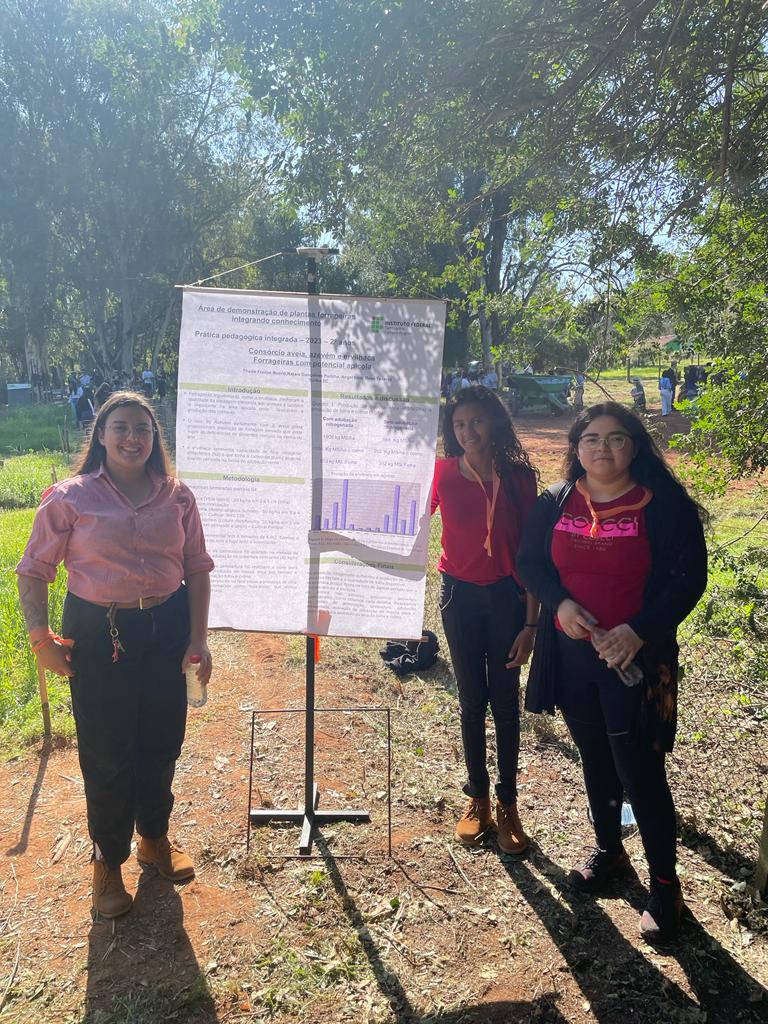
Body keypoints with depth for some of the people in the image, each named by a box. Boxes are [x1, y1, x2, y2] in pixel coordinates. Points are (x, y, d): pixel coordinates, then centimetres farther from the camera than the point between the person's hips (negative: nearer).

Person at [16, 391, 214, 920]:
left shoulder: (177, 496, 0)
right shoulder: (71, 497, -7)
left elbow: (198, 569, 4)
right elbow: (33, 571, -2)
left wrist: (198, 638, -1)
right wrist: (40, 637, -11)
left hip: (166, 628, 3)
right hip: (97, 633, -3)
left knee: (162, 742, 15)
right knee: (106, 752, 8)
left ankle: (155, 838, 40)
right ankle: (108, 861, 30)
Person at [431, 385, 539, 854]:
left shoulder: (520, 477, -8)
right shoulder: (442, 473, -6)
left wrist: (530, 622, -7)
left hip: (506, 596, -1)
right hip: (460, 595, 1)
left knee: (506, 702, 9)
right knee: (472, 700, 12)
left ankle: (508, 803, 26)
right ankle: (478, 799, 29)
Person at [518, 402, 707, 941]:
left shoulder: (665, 503, -10)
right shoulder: (556, 501, 2)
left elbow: (689, 579, -11)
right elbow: (530, 561, 7)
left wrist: (639, 631, -21)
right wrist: (561, 603, -12)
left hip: (636, 659, -4)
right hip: (571, 653, 4)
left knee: (640, 771, 0)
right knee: (595, 759, 20)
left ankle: (665, 883, 21)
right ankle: (609, 850, 42)